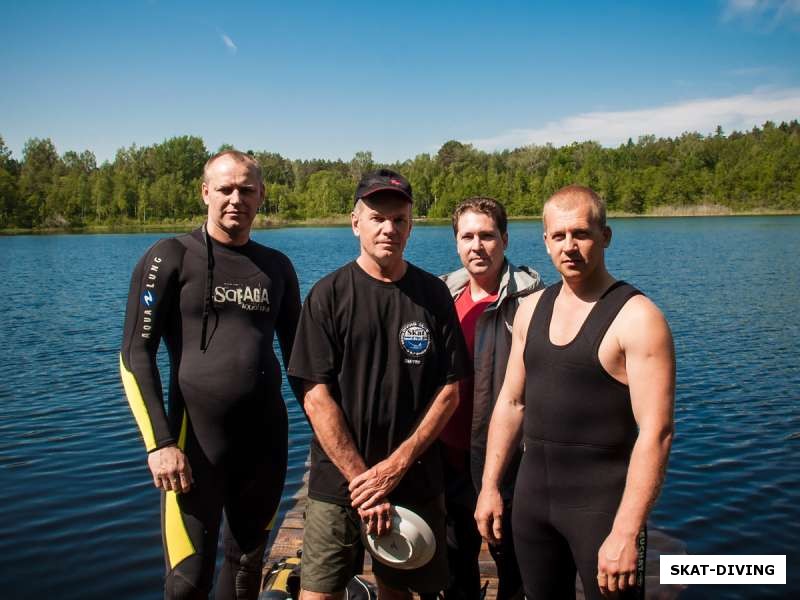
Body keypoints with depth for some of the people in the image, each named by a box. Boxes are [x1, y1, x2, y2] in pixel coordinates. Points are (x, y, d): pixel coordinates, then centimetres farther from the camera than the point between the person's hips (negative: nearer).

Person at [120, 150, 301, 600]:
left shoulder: (277, 267, 8)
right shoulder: (170, 258, -4)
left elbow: (296, 353, 15)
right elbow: (136, 356, -8)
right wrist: (160, 443, -16)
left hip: (267, 440, 4)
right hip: (195, 443, -4)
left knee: (248, 564, 16)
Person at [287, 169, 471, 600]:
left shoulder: (433, 294, 2)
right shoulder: (328, 295, -4)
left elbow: (450, 391, 0)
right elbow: (316, 398, -8)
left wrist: (397, 465, -9)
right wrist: (362, 480, -12)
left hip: (417, 481, 2)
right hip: (339, 482, -1)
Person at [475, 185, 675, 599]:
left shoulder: (636, 318, -13)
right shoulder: (532, 308, 6)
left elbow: (655, 433, -18)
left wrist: (626, 533, -22)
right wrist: (490, 486, 7)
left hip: (602, 503, -5)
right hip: (532, 495, 6)